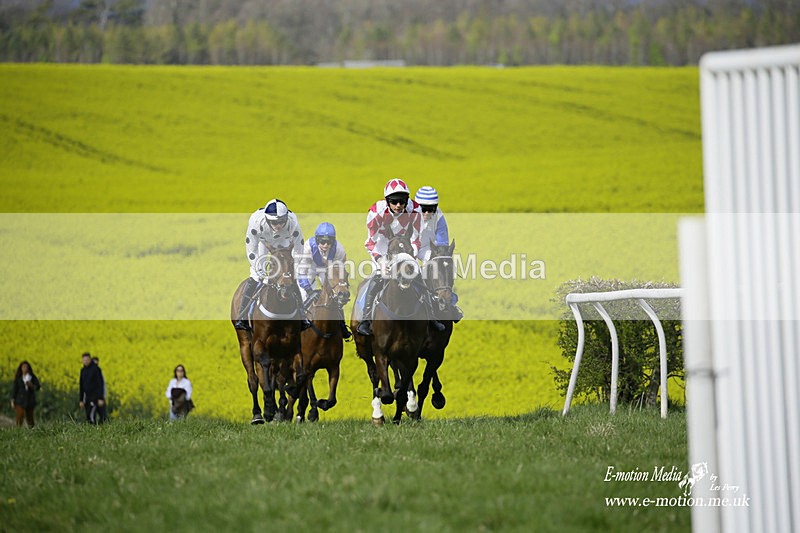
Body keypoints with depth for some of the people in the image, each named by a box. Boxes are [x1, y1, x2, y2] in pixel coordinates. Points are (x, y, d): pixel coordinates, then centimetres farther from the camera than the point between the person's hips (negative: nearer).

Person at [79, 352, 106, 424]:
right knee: (88, 418, 4)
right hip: (87, 397, 7)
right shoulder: (83, 370, 10)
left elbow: (101, 384, -13)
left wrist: (101, 398, -19)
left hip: (95, 396, -7)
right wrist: (81, 400, 14)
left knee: (91, 416, -16)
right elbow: (81, 386, 16)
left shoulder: (96, 369, -10)